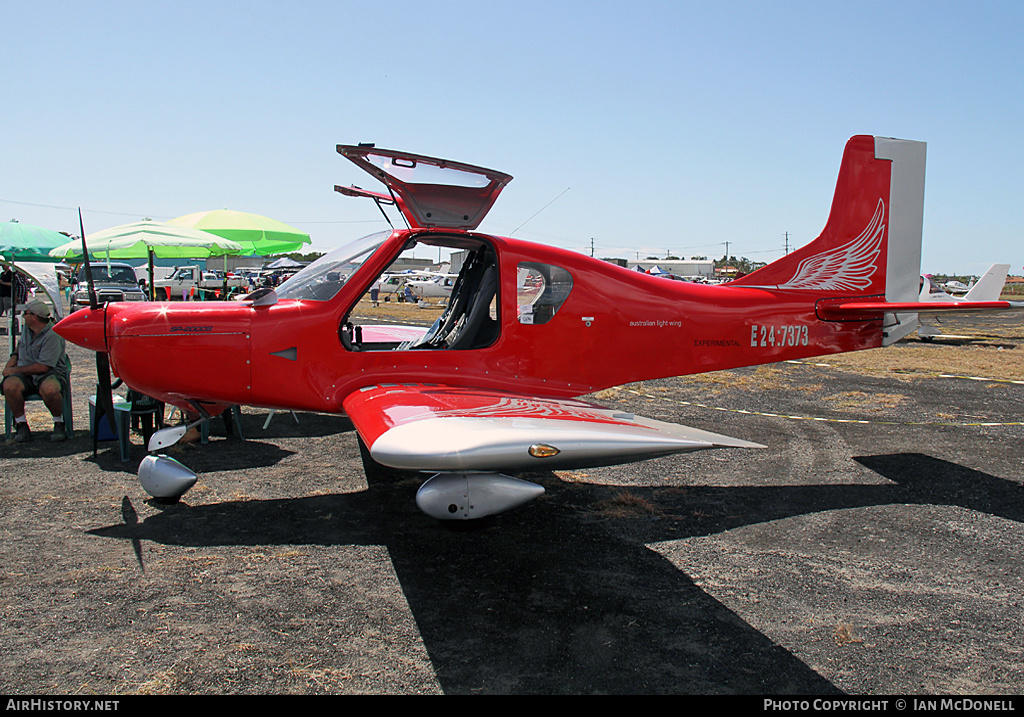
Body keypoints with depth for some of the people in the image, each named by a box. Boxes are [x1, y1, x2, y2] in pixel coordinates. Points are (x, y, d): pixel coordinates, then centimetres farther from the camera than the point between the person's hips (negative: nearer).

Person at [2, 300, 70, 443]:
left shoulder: (53, 336, -15)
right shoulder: (26, 330, 12)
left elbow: (42, 367, -20)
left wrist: (15, 370, -12)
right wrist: (13, 359, 16)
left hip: (49, 373, -6)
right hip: (25, 374, 6)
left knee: (49, 389, -41)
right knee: (10, 385, -30)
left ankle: (59, 424, -12)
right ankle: (21, 425, -10)